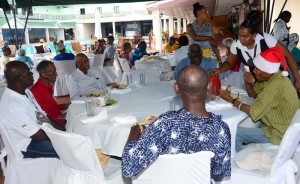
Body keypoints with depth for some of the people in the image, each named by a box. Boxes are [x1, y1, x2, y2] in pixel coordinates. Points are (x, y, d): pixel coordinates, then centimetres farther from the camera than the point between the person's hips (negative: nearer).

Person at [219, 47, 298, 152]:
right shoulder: (271, 77, -1)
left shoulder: (276, 85, -29)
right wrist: (247, 81, -10)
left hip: (279, 134, -10)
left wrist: (231, 100, -19)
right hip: (276, 125, 10)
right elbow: (253, 94, 10)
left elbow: (253, 112, -28)